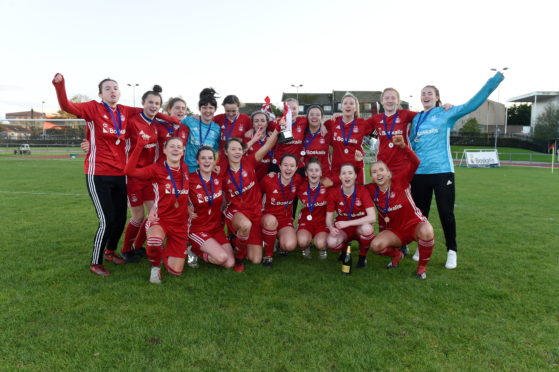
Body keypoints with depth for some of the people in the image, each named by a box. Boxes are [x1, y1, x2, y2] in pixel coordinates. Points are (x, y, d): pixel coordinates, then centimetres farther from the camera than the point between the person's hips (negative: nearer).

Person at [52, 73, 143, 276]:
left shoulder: (125, 112, 7)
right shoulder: (93, 108, -5)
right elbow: (67, 106, -21)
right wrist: (59, 85, -35)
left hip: (119, 174, 5)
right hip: (98, 174, -5)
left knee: (121, 218, 12)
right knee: (107, 220, -9)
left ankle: (111, 251, 39)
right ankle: (95, 263, 12)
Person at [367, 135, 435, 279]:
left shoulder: (400, 181, -16)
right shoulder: (371, 190, -6)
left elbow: (415, 163, -31)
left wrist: (403, 146, -44)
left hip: (415, 225, -3)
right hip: (394, 231, 3)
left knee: (426, 231, -39)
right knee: (375, 245, -26)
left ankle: (422, 267, -10)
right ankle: (396, 254, 11)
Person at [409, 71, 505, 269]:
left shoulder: (447, 113, 2)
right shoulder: (416, 119, 14)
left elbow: (473, 103, -6)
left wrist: (495, 79, -13)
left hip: (442, 171, -3)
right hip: (419, 173, 4)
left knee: (446, 212, 1)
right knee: (420, 212, 11)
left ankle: (452, 251, 16)